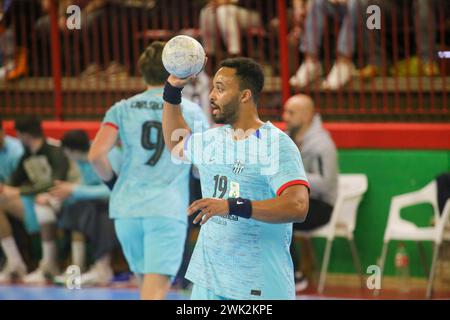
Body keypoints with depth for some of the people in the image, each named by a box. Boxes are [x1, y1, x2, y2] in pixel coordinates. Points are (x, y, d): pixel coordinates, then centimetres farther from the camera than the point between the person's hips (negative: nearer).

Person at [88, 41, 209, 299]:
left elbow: (97, 156, -5)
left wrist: (113, 181, 13)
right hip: (168, 209, -3)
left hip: (126, 208, 3)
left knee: (148, 282, 21)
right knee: (155, 291, -9)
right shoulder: (192, 111, 3)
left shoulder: (122, 109, 7)